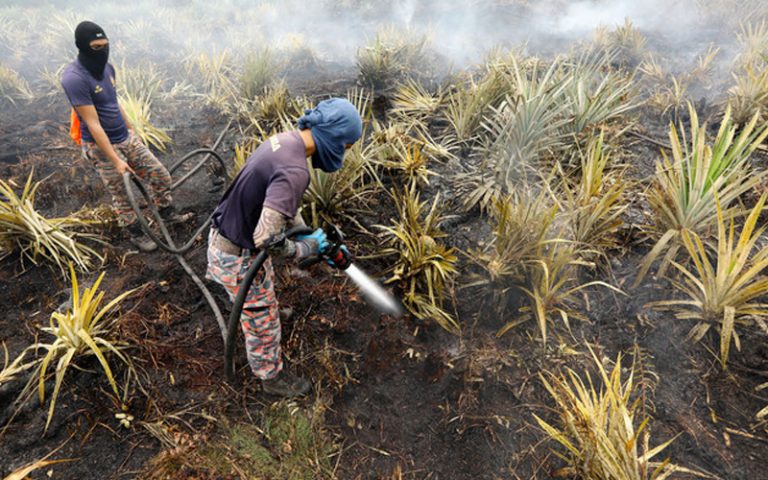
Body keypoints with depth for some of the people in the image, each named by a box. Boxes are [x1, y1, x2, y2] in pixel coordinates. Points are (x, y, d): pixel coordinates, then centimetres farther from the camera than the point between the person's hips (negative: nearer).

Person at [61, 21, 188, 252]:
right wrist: (116, 161, -24)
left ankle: (168, 214, 31)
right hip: (102, 146, -7)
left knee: (161, 175, 9)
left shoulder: (107, 68, 1)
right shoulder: (74, 78, -23)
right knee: (122, 197, 6)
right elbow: (93, 124, -24)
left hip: (127, 138, 7)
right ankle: (135, 234, 27)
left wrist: (132, 130, 23)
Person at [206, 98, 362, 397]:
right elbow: (267, 238, -35)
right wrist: (307, 249, -17)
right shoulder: (295, 171, -34)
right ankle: (271, 377, 40)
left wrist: (310, 236, 12)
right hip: (238, 256, -9)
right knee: (263, 321, 14)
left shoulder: (285, 140, -3)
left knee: (265, 289, 35)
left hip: (223, 234, 9)